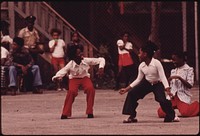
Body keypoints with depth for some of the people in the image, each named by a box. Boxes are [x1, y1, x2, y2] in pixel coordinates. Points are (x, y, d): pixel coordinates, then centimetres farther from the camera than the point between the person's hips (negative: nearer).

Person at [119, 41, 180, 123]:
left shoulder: (156, 63, -21)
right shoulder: (141, 66, -5)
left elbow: (163, 77, -21)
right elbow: (138, 80, 5)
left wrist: (167, 89, -33)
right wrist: (126, 89, 2)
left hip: (157, 84, -5)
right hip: (147, 83, 5)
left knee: (162, 100, -27)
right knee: (131, 94, -12)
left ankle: (172, 116, 1)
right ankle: (132, 117, -3)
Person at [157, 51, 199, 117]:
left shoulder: (189, 69, 1)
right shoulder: (173, 71, 18)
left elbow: (190, 85, -10)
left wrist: (179, 78, -18)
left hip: (183, 97, -5)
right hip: (172, 96, 5)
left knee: (185, 113, -31)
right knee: (161, 113, -16)